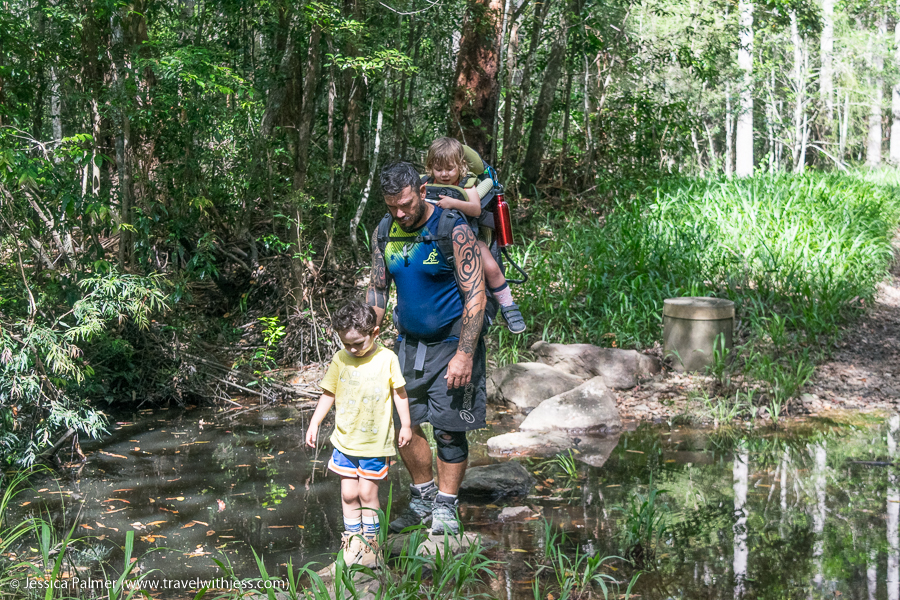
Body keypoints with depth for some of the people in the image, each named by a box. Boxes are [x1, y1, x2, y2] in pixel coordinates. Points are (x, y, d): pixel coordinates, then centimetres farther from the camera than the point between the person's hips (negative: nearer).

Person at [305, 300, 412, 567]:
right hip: (345, 440, 2)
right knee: (348, 493, 5)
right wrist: (314, 424, 5)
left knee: (367, 493, 1)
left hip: (375, 442, -2)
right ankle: (352, 538, 20)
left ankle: (370, 540, 17)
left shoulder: (387, 359, -8)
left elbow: (399, 393, 2)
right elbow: (328, 394, 7)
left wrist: (405, 425, 6)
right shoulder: (340, 360, -3)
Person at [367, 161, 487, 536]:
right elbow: (377, 290, 12)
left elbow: (475, 297, -17)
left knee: (448, 429, -3)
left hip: (451, 342, -5)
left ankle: (445, 508, 11)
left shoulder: (453, 230, -16)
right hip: (408, 342, 6)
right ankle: (423, 497, 24)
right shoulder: (384, 233, 1)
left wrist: (464, 355, -21)